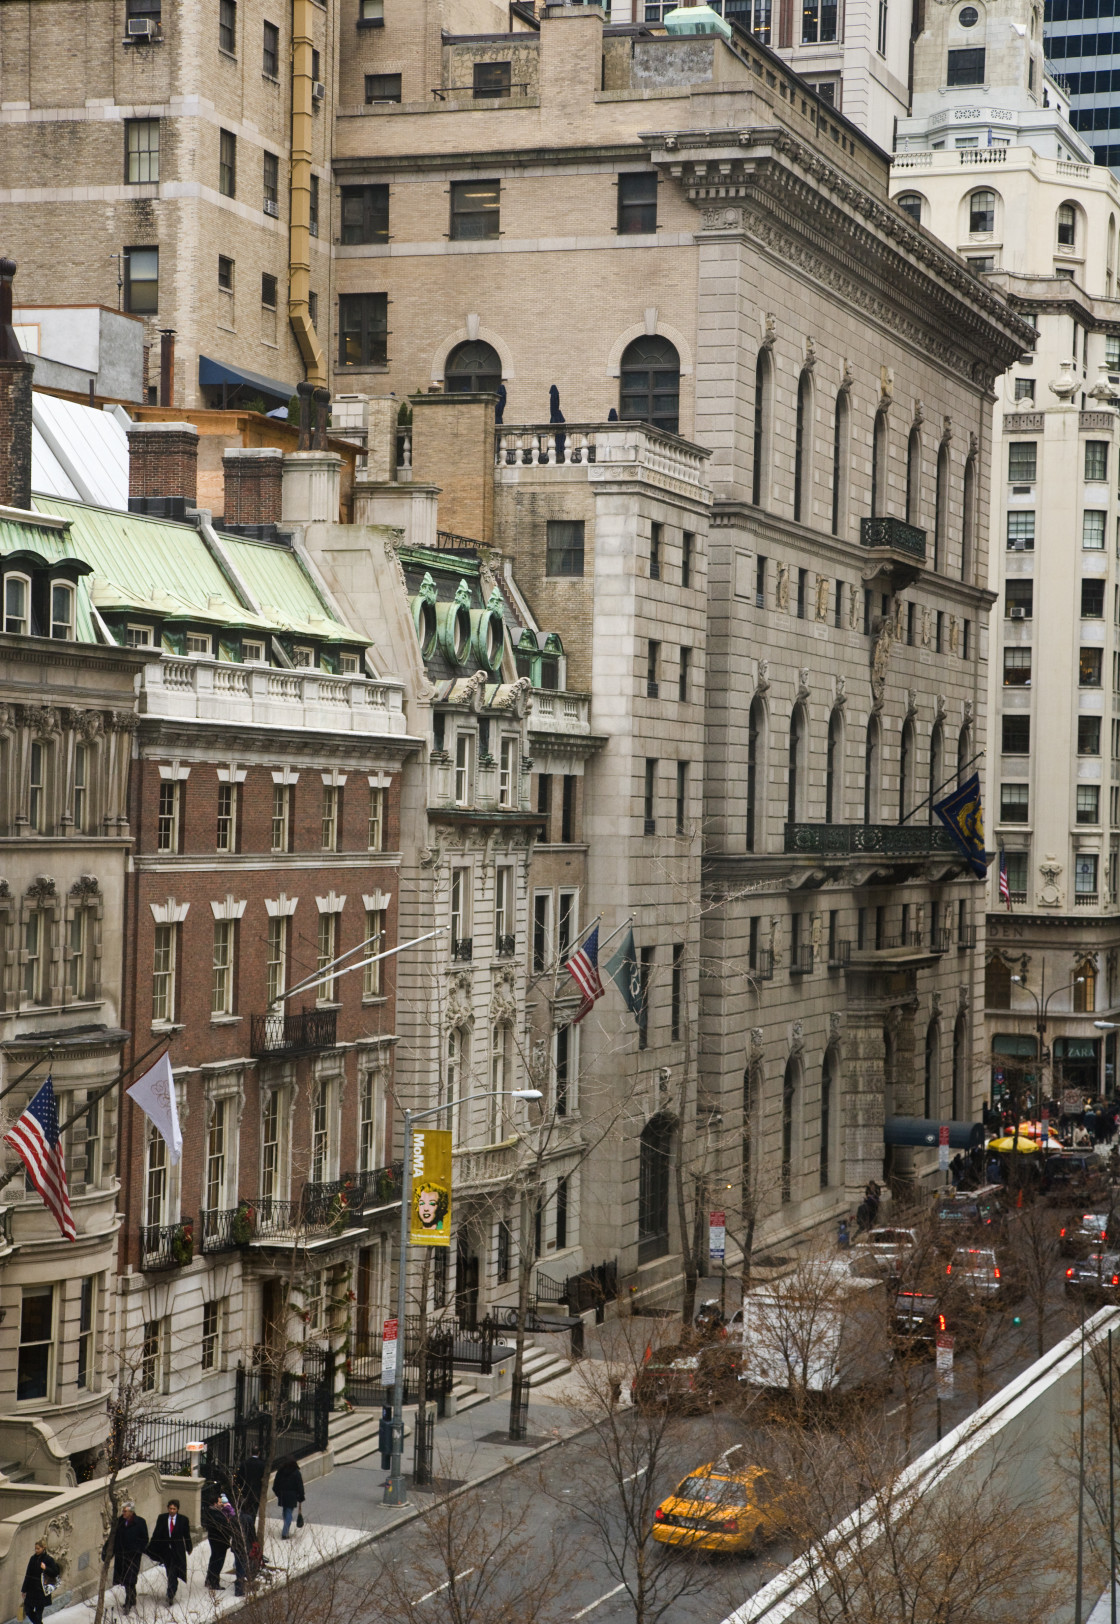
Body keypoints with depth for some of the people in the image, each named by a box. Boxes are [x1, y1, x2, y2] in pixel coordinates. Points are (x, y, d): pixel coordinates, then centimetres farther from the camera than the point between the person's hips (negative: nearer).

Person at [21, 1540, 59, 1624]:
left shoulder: (49, 1559, -8)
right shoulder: (33, 1559, 6)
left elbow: (55, 1573, -9)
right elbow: (28, 1575, 10)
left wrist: (45, 1569, -25)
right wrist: (24, 1589, 10)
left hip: (41, 1590, -5)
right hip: (31, 1589, 5)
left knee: (38, 1611, -1)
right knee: (28, 1610, 8)